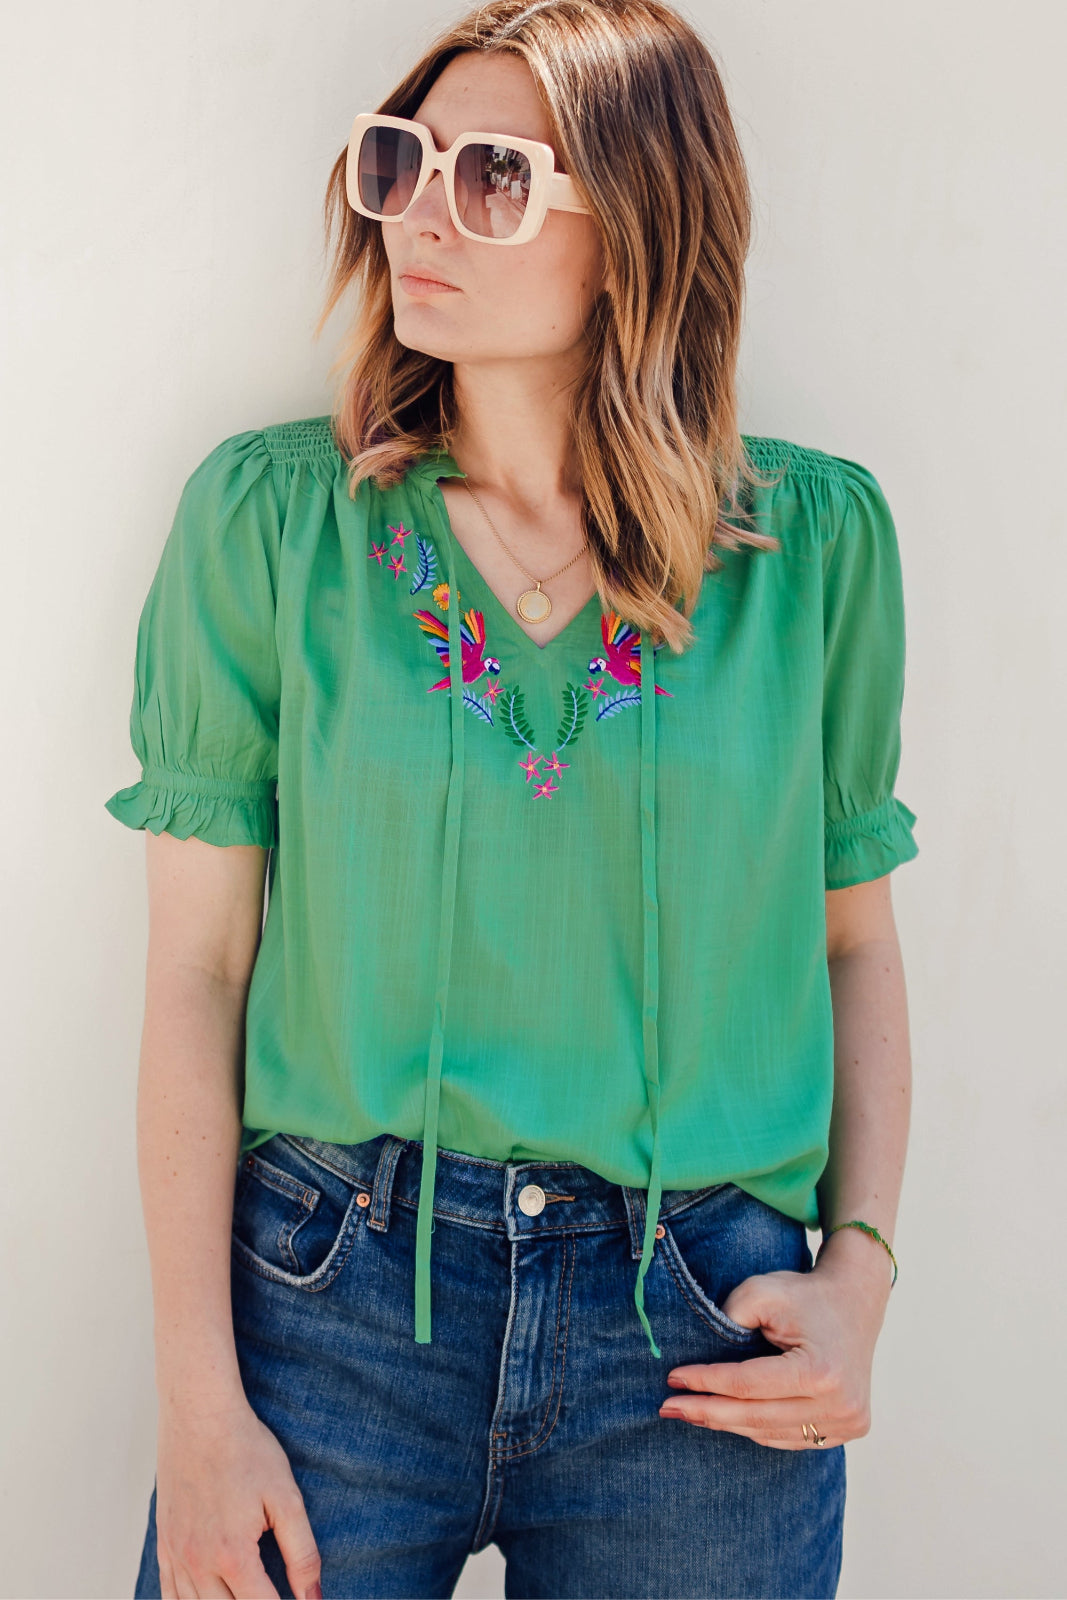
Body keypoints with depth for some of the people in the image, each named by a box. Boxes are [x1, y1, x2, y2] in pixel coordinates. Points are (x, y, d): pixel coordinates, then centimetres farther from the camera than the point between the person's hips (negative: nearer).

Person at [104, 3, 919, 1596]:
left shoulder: (815, 537, 0)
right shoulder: (269, 515, -3)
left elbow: (854, 939, 8)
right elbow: (197, 970, -4)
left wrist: (860, 1272, -4)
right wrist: (199, 1401, -6)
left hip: (701, 1344, 1)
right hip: (332, 1295, 0)